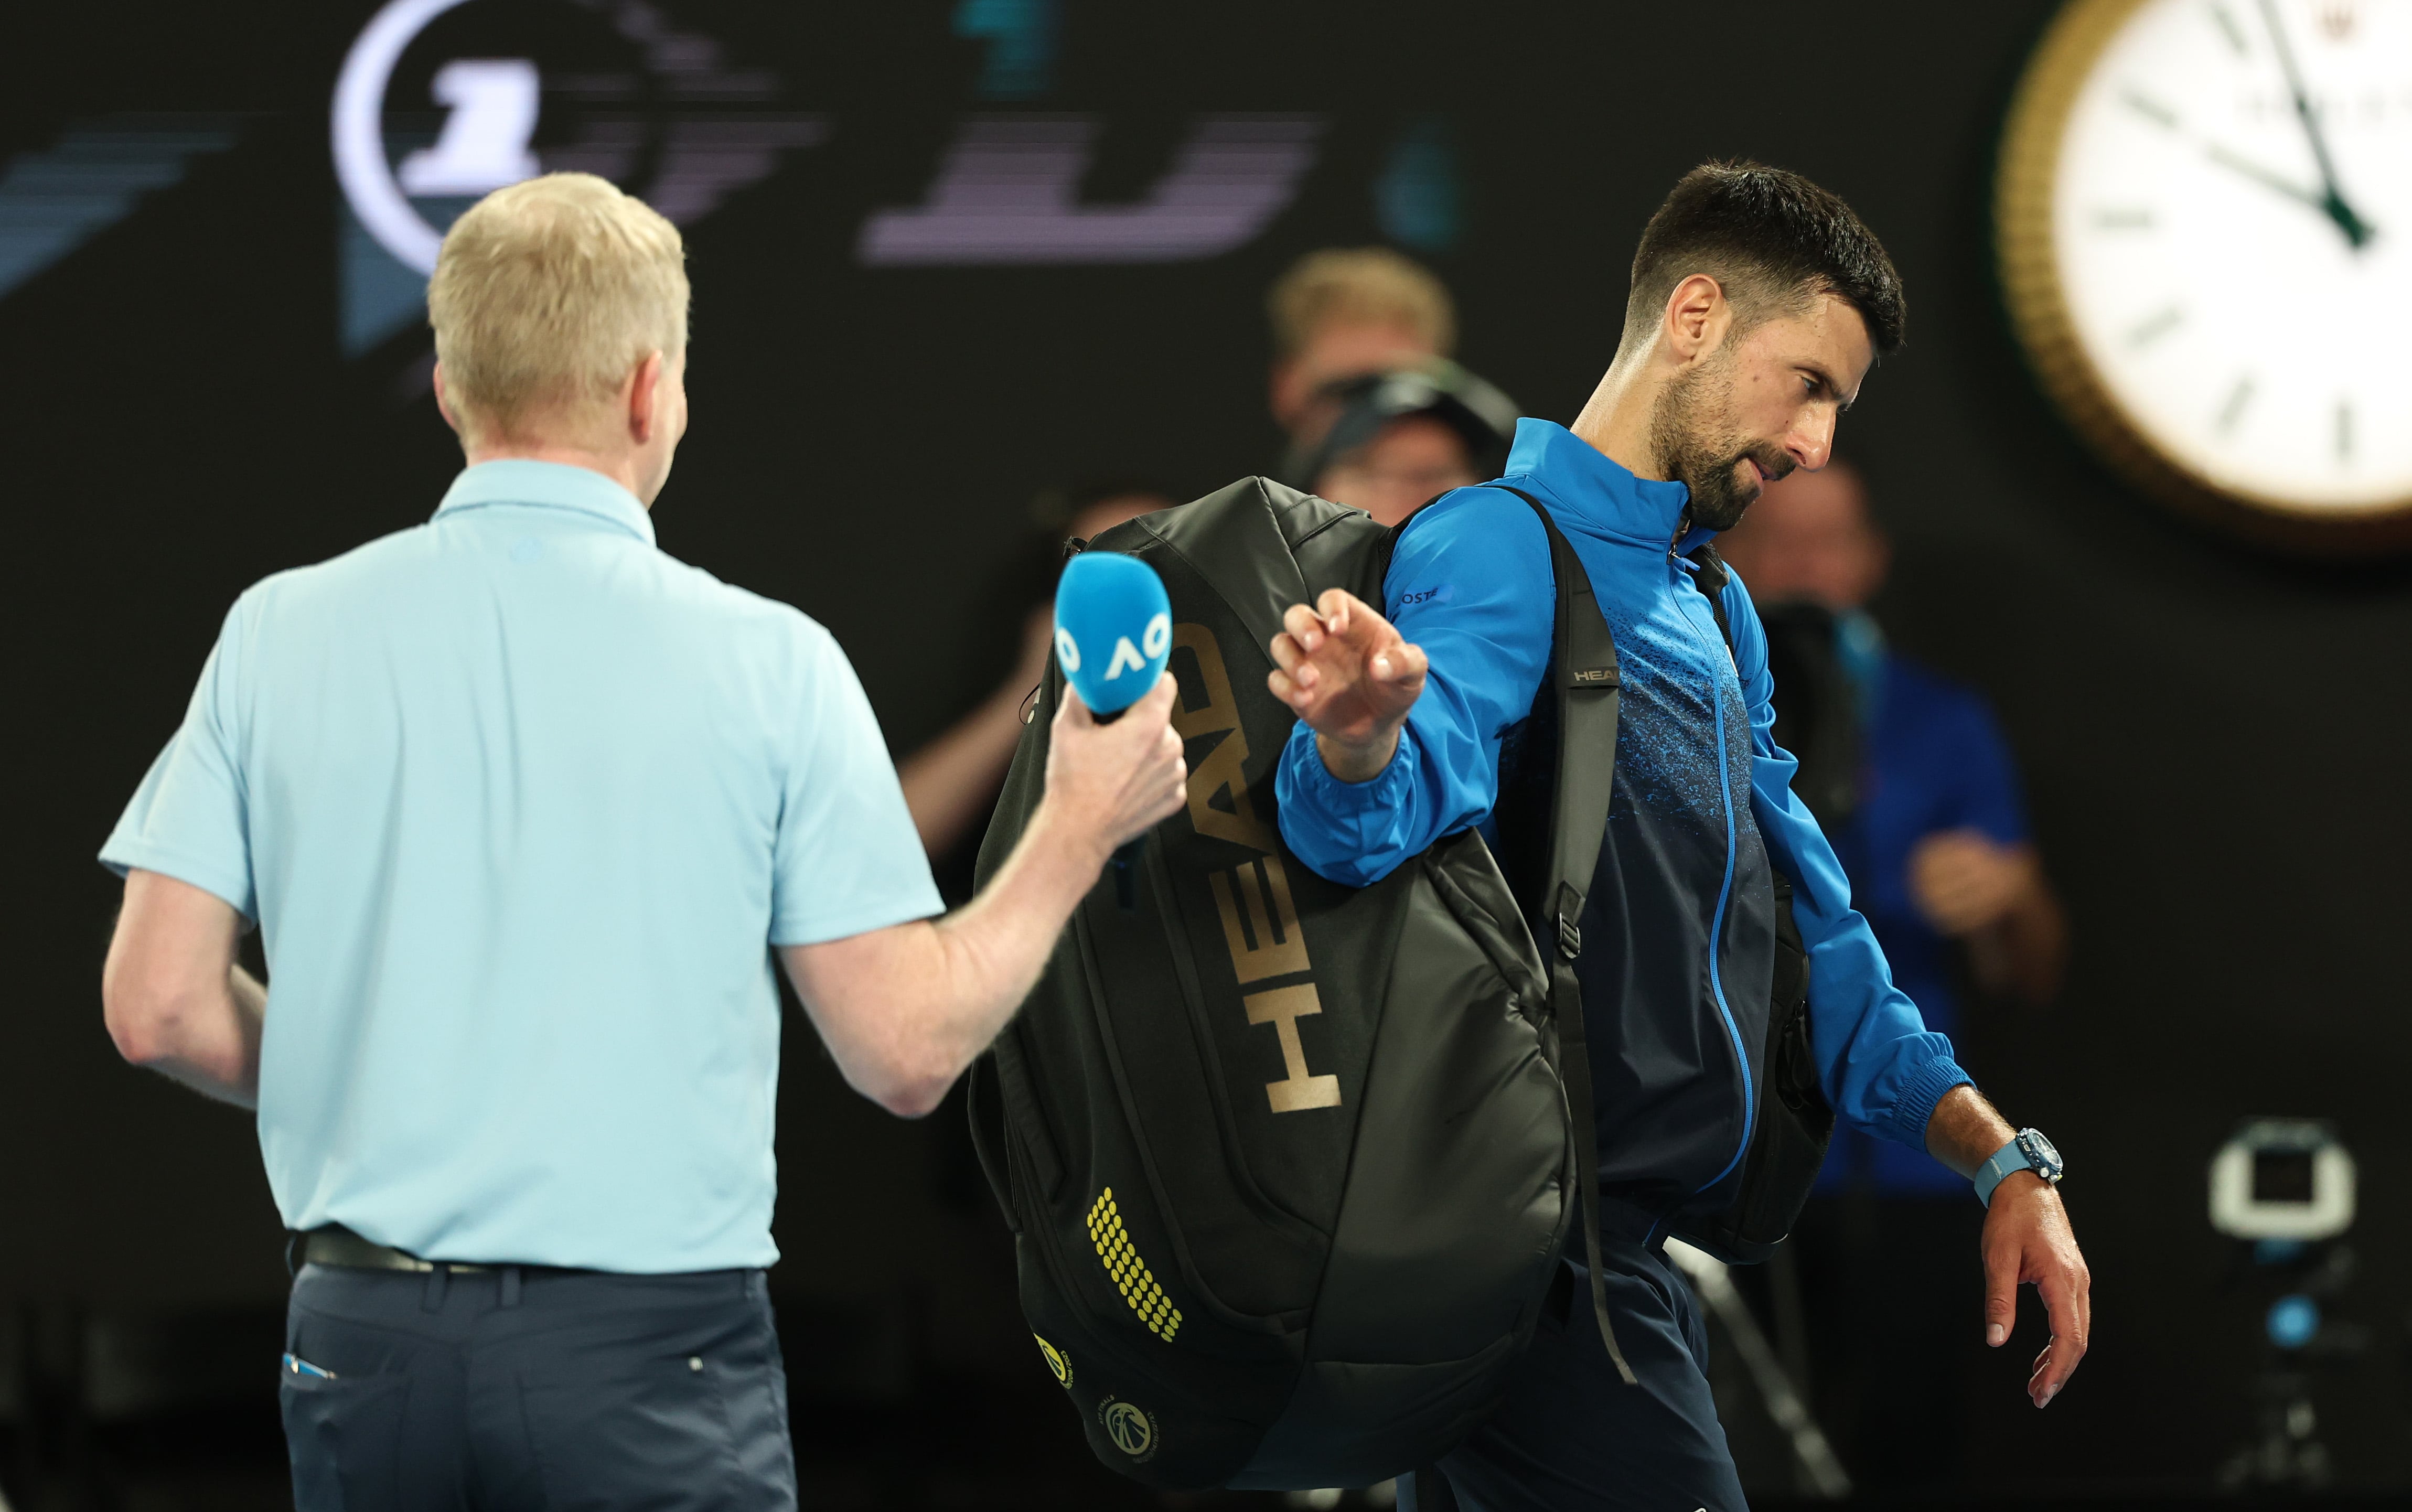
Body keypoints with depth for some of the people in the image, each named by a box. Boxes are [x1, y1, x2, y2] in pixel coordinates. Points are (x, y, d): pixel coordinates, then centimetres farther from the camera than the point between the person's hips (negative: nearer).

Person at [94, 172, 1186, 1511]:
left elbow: (158, 1010, 0)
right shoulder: (766, 664, -5)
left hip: (364, 1347, 3)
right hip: (647, 1353, -3)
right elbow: (906, 1054, -4)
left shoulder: (281, 633, 2)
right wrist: (1079, 833, 10)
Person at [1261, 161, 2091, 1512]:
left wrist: (2000, 1157, 13)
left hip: (1628, 1244, 10)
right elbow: (1381, 820, -30)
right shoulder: (1504, 547, -10)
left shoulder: (1716, 612, 20)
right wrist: (1362, 736, -54)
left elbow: (1808, 931, 24)